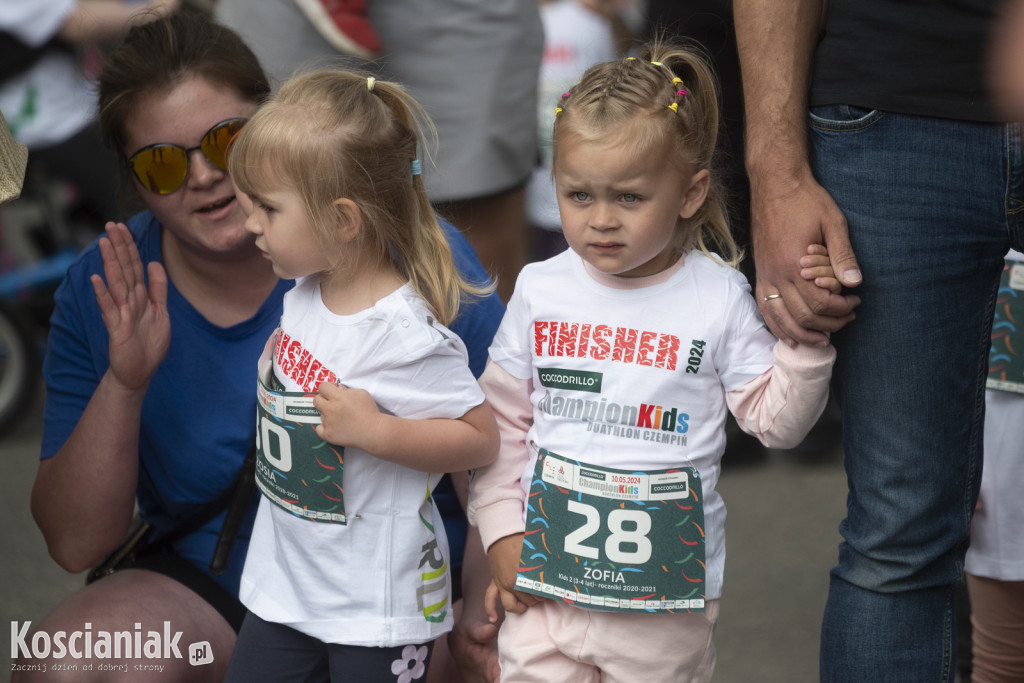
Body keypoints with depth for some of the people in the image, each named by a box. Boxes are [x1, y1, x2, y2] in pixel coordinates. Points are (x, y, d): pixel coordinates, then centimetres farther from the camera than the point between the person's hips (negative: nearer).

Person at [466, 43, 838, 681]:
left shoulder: (719, 297, -4)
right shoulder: (540, 291, 1)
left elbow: (776, 419, -3)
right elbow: (501, 421, 7)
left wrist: (805, 334, -16)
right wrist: (502, 532, 1)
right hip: (546, 581, 1)